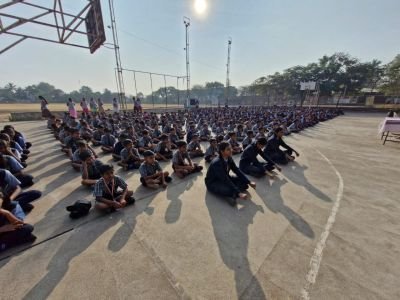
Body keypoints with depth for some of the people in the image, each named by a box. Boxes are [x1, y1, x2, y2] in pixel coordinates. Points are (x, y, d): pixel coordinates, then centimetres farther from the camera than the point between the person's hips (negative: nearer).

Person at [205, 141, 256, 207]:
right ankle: (232, 195, -8)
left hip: (224, 179, 8)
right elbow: (225, 180, -34)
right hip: (212, 183, -8)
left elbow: (237, 170, -5)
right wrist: (239, 193, -35)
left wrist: (249, 182, -12)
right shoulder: (216, 163, -32)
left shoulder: (229, 159, -9)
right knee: (229, 190, -37)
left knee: (243, 181, -7)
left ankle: (232, 195, -18)